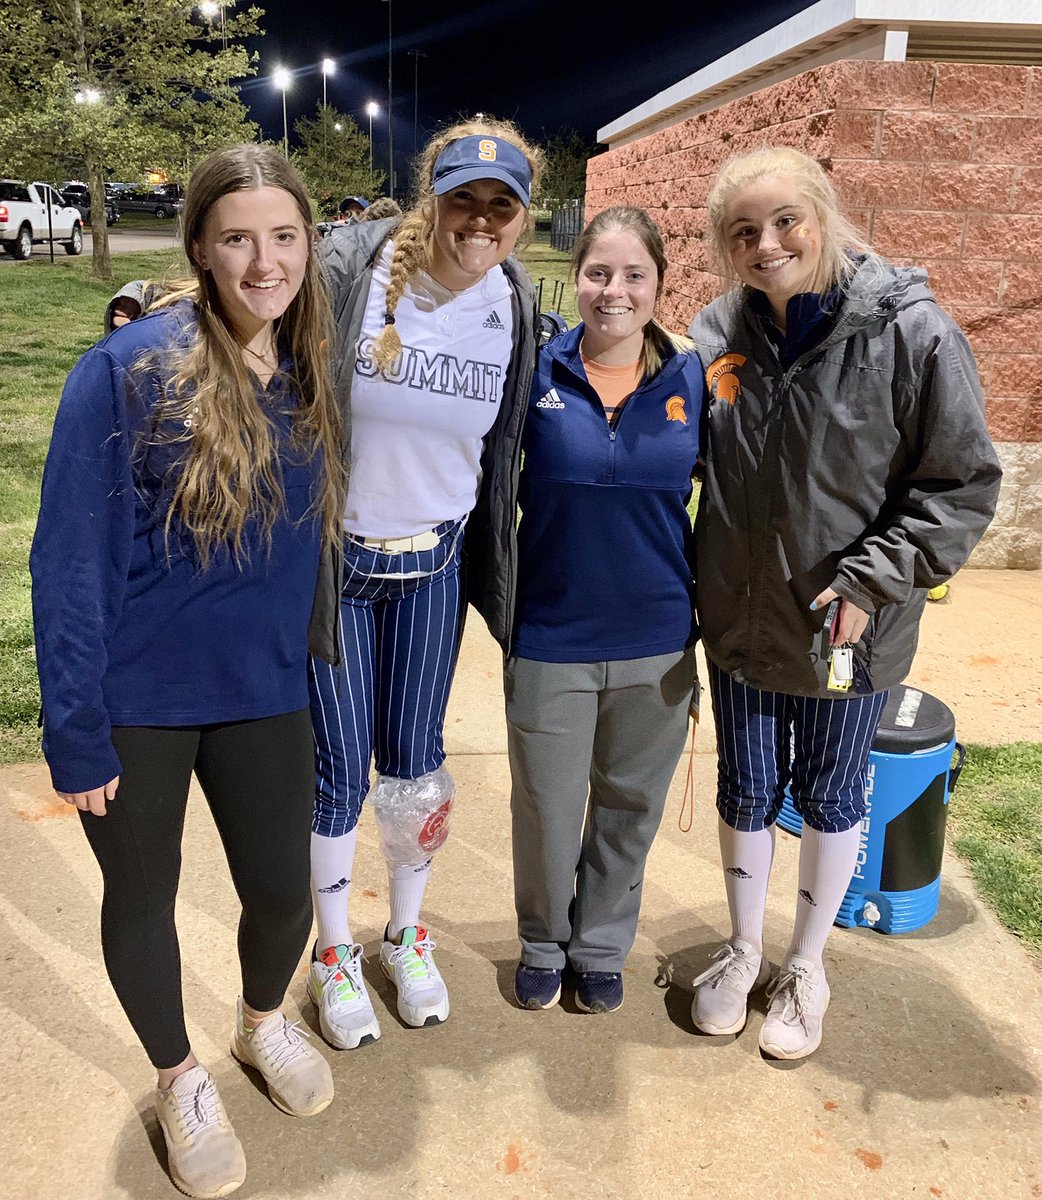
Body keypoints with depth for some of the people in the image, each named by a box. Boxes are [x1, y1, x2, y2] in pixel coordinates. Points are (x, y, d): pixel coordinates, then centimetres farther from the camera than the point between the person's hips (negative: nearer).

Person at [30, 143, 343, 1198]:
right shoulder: (129, 370, -17)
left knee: (283, 893, 13)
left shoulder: (307, 377, 0)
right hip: (135, 703, -4)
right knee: (142, 901, 15)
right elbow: (68, 563, -15)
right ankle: (179, 1079, 43)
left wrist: (304, 664, 11)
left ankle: (263, 1022, 48)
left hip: (263, 694, 4)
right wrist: (75, 735, -14)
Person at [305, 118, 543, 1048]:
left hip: (434, 564, 3)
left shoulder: (514, 308, -3)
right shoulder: (347, 269, -15)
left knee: (415, 760, 14)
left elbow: (505, 452, 7)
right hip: (334, 556, -3)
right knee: (340, 766, 7)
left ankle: (408, 936, 38)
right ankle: (334, 953, 31)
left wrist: (495, 575, 9)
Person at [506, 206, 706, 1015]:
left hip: (657, 640, 2)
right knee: (546, 806, 12)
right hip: (551, 636, -1)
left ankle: (601, 947, 41)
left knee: (630, 805, 17)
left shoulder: (692, 378, -3)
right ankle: (542, 942, 40)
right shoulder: (538, 371, -7)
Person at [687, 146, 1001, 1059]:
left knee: (830, 794, 16)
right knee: (746, 791, 17)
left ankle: (806, 966, 39)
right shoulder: (720, 330, -3)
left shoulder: (909, 330, -16)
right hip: (739, 618, 3)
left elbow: (962, 485, -11)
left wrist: (872, 583, -19)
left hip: (848, 631, -3)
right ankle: (744, 951, 41)